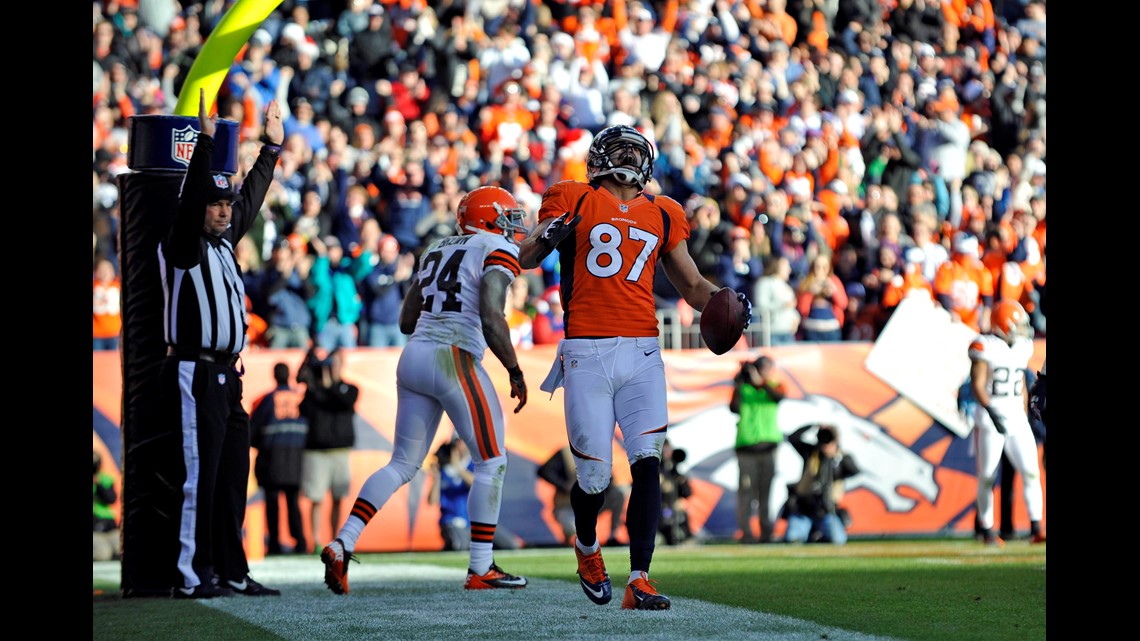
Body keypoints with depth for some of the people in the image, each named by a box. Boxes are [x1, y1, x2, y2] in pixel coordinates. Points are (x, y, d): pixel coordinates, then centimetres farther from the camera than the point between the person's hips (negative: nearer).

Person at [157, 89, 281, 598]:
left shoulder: (225, 241, 16)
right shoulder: (182, 245, -6)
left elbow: (251, 199, 28)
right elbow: (191, 200, -22)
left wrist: (271, 146, 34)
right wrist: (206, 142, -30)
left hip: (226, 376, 9)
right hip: (194, 375, -9)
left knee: (232, 476, 10)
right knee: (200, 475, -10)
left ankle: (231, 572, 15)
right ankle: (192, 576, -9)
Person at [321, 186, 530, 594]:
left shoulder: (437, 251, 21)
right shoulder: (497, 251, -1)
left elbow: (406, 320, 20)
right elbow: (491, 317, -15)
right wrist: (515, 371, -7)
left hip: (413, 359, 7)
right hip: (454, 359, -7)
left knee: (403, 464, 13)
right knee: (492, 464, 6)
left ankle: (342, 544, -1)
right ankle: (481, 570, 5)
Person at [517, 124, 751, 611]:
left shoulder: (663, 214, 16)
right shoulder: (573, 201, 7)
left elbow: (692, 285, 19)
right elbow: (525, 258, 7)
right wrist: (549, 236, -16)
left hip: (641, 353, 3)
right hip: (587, 355, -2)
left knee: (648, 464, -14)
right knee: (595, 476, -1)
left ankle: (639, 580, -14)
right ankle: (587, 546, 32)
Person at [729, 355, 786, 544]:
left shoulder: (774, 386, 9)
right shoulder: (743, 388, 5)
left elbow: (780, 396, -14)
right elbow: (734, 408, -12)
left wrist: (761, 382, -24)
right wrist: (738, 384, -19)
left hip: (768, 447, 2)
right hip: (746, 447, -2)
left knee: (767, 489, 0)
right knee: (746, 489, -5)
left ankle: (766, 531, 6)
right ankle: (745, 532, -2)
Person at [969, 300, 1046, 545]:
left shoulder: (1022, 347, 10)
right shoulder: (986, 347, -10)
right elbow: (977, 385, -16)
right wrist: (992, 413, -27)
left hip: (1016, 417, 6)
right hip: (990, 418, -6)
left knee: (1031, 472, -5)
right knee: (987, 476, 2)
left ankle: (1036, 529, -5)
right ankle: (987, 531, 13)